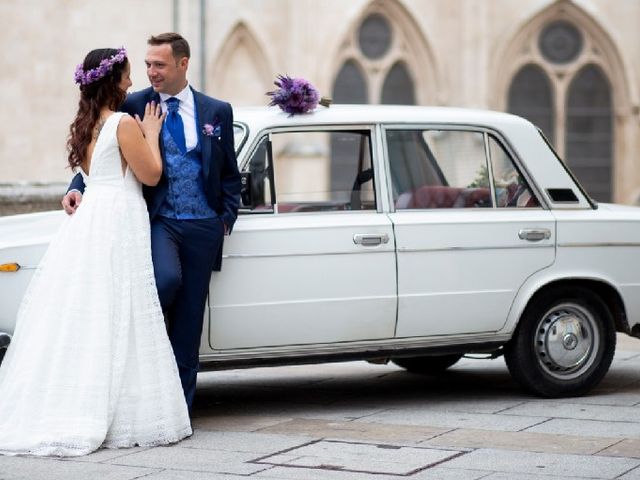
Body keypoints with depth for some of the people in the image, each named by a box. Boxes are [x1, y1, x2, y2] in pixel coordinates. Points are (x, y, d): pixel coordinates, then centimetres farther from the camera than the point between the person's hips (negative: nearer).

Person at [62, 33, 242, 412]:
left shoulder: (217, 112, 9)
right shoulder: (133, 107, 3)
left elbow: (230, 173, 15)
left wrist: (227, 217, 4)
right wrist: (78, 189, -14)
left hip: (202, 226, 2)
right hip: (157, 220, -2)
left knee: (189, 318, 4)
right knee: (167, 278, -33)